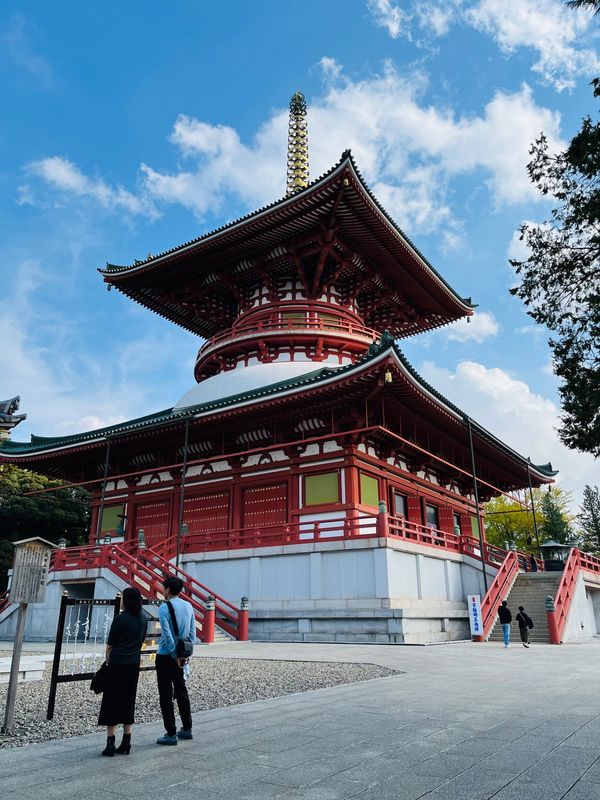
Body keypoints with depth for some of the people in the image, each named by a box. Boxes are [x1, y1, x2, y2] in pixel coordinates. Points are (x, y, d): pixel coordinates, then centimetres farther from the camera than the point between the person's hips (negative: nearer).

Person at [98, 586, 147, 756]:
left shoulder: (120, 619, -14)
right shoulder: (143, 619, 3)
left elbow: (110, 645, -7)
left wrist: (108, 662, 8)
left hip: (117, 664, -5)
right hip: (134, 665, 5)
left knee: (112, 702, 4)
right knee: (128, 701, 13)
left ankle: (110, 744, 4)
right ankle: (126, 744, 16)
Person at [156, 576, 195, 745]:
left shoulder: (164, 608, -15)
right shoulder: (188, 606, 3)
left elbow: (167, 635, -19)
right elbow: (192, 632, 5)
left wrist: (175, 654, -12)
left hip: (166, 655, -6)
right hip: (181, 655, 6)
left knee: (166, 694, 3)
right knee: (181, 690, 17)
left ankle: (171, 734, 6)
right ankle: (187, 729, 25)